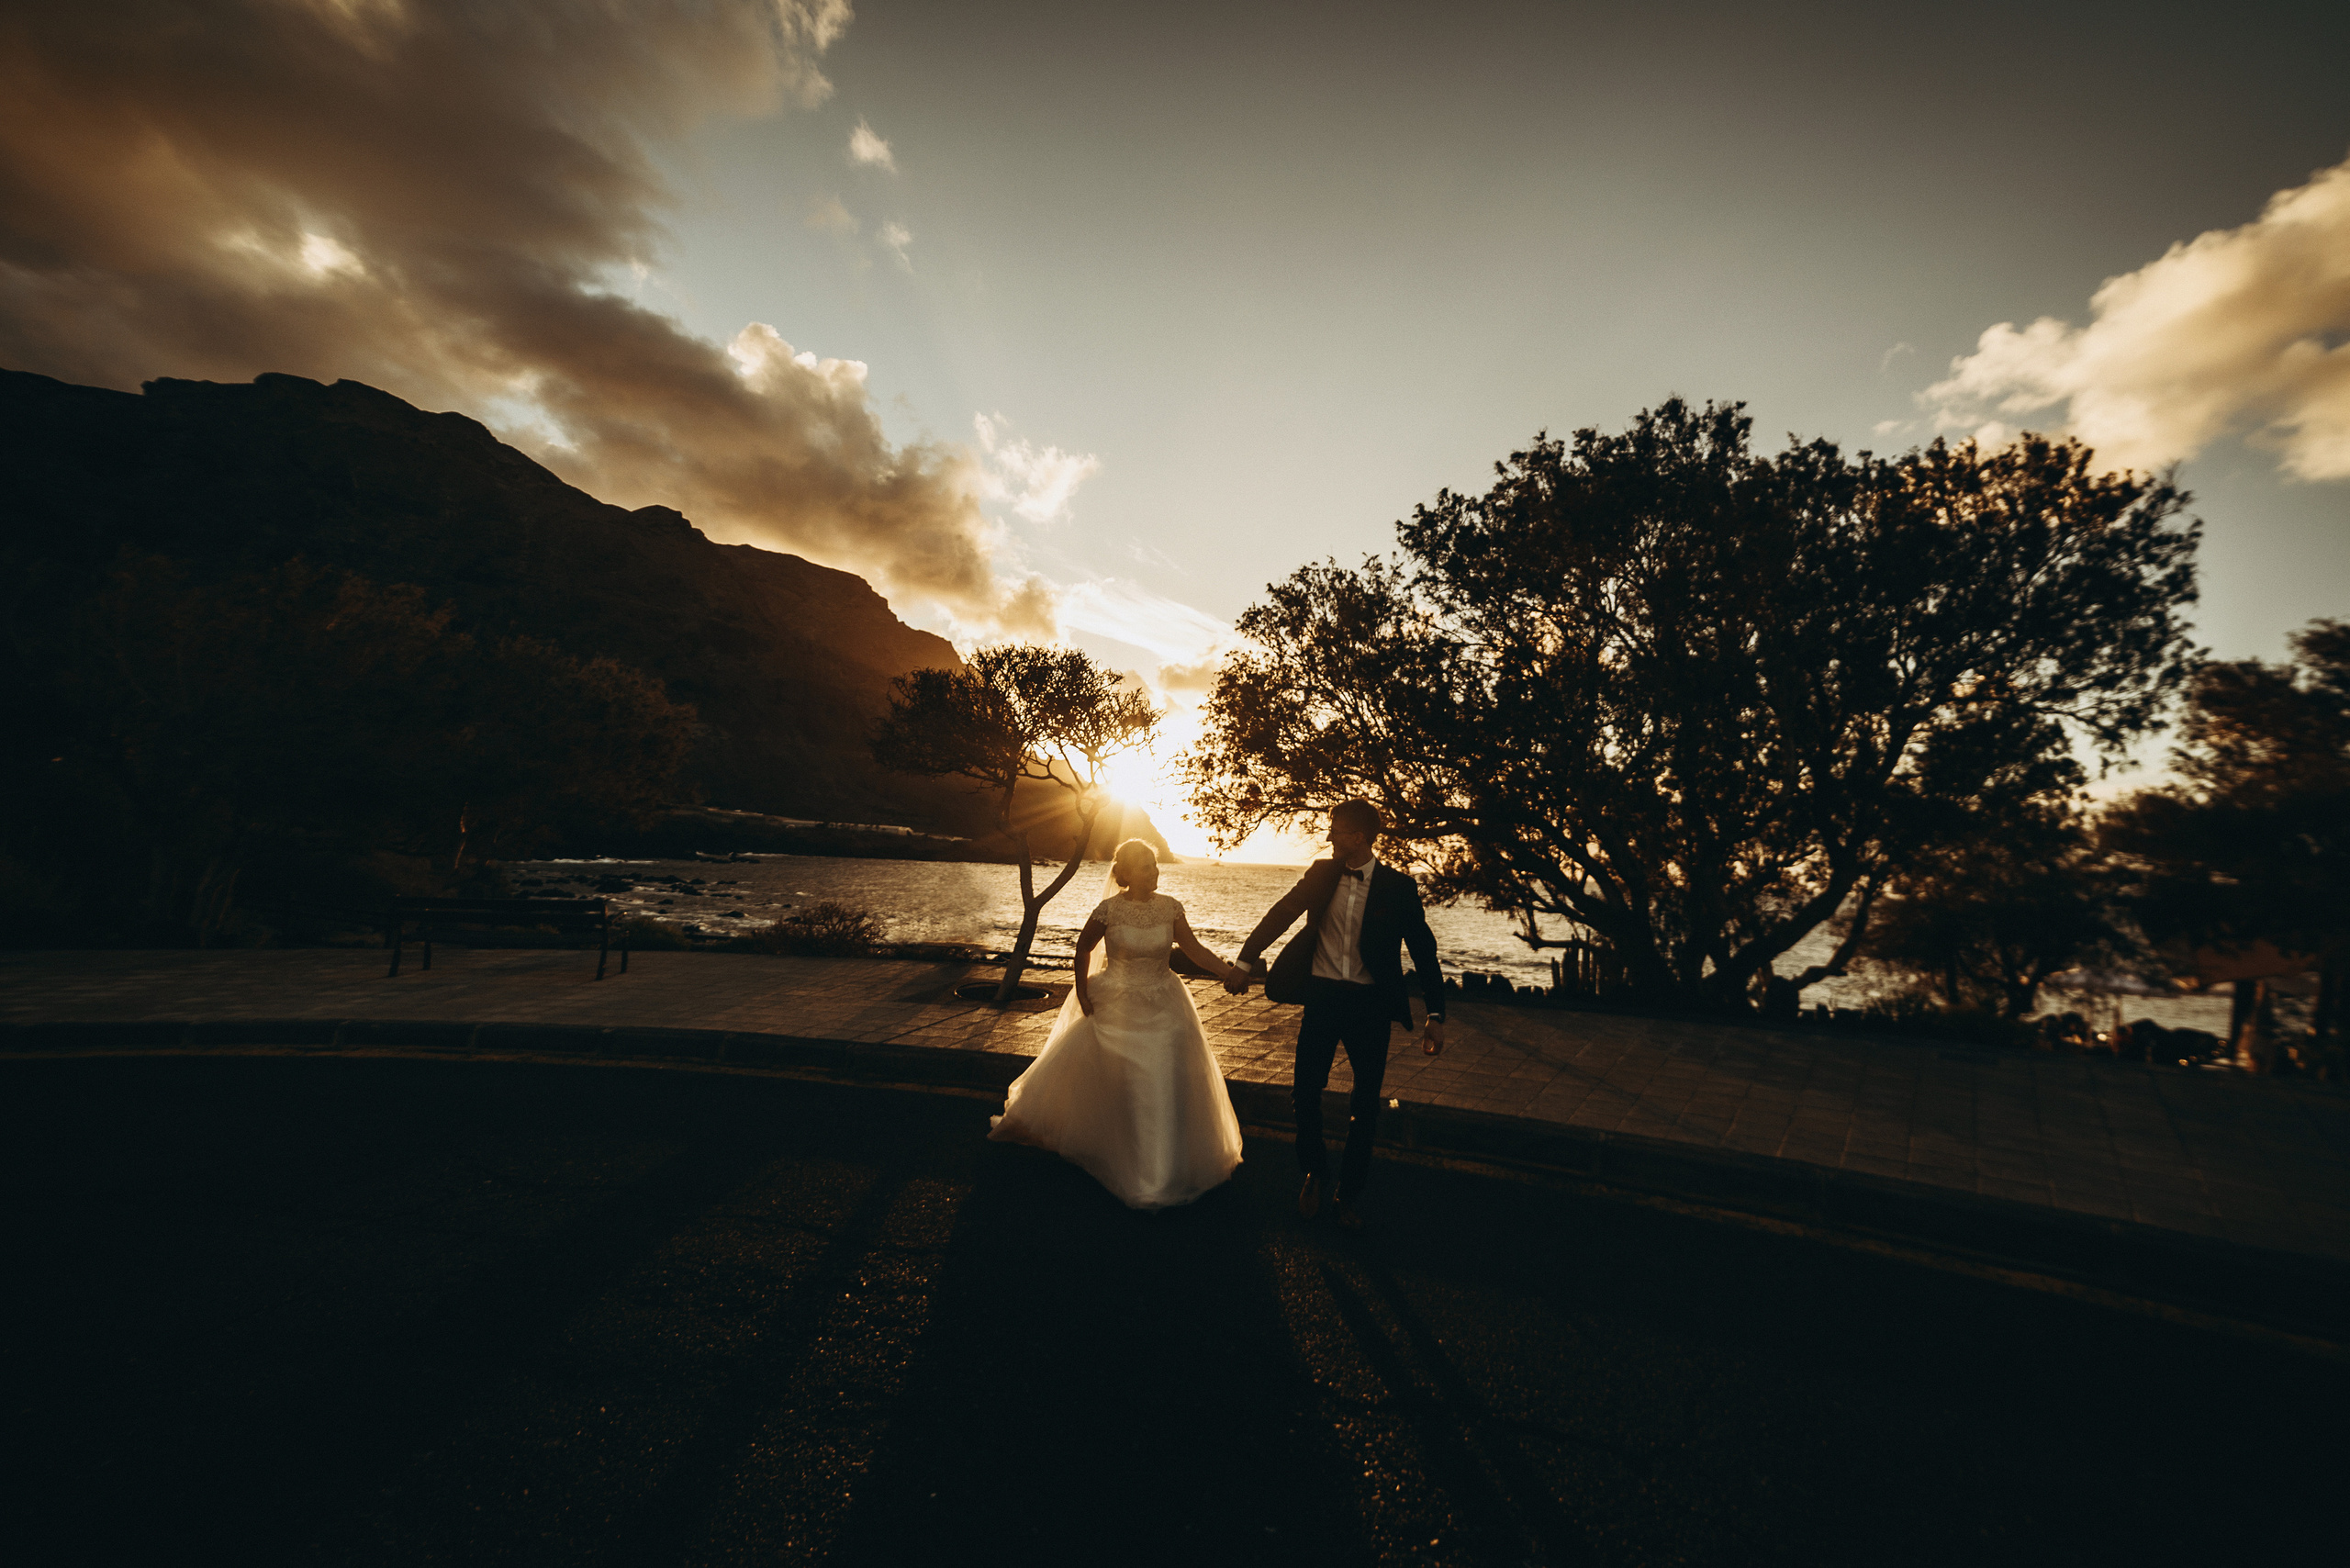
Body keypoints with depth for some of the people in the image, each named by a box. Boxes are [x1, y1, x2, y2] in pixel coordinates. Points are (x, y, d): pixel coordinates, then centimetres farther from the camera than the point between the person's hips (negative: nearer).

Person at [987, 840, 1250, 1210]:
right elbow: (1083, 949, -2)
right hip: (1115, 1009, -3)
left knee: (1168, 1083, 5)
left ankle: (1164, 1167, 26)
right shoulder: (1109, 909, -15)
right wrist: (1082, 995, -2)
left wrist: (1229, 972, -20)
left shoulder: (1169, 907, -6)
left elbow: (1194, 949, -7)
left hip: (1163, 1008, 3)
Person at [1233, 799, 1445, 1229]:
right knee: (1305, 1092, 5)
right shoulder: (1322, 873, 3)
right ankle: (1315, 1174, 32)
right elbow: (1281, 915, 3)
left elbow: (1423, 949, -2)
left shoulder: (1398, 887, -4)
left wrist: (1436, 1015, -7)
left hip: (1370, 1004, -2)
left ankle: (1349, 1194, 28)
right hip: (1321, 996, 2)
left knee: (1365, 1104, 8)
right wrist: (1246, 961, -6)